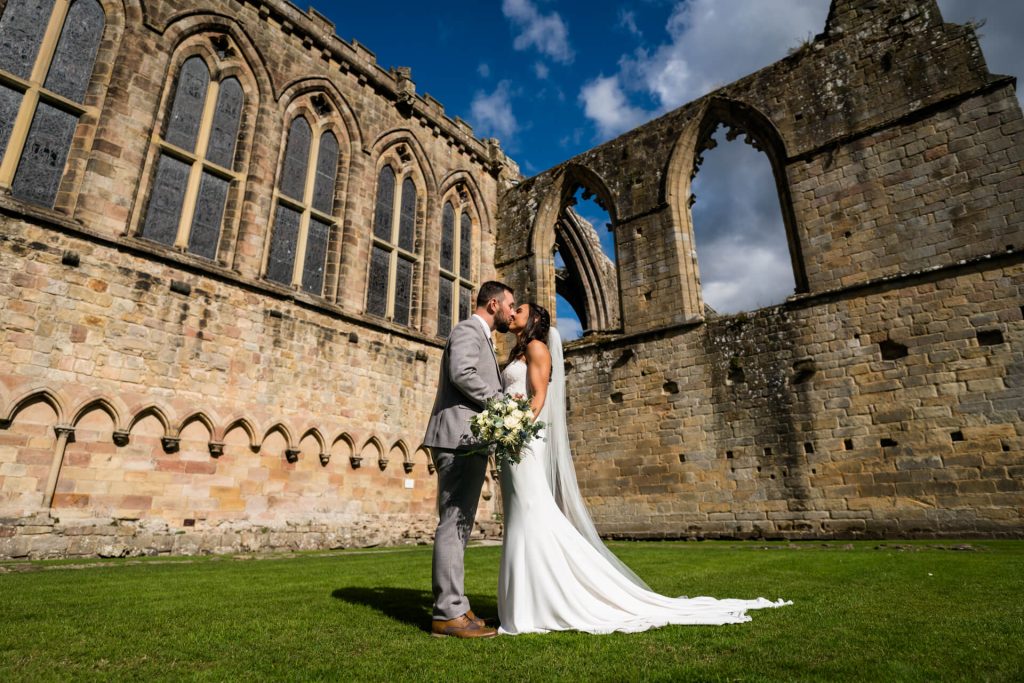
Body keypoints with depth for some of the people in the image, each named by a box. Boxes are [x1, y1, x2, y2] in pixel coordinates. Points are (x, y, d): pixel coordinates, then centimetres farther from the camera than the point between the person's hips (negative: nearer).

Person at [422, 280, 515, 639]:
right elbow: (462, 373, -22)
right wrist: (503, 402, -14)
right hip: (459, 440, -10)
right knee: (453, 524, -8)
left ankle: (452, 607, 17)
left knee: (459, 526, 10)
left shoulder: (480, 338, 27)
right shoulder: (468, 330, -4)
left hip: (468, 444, 10)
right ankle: (449, 614, -3)